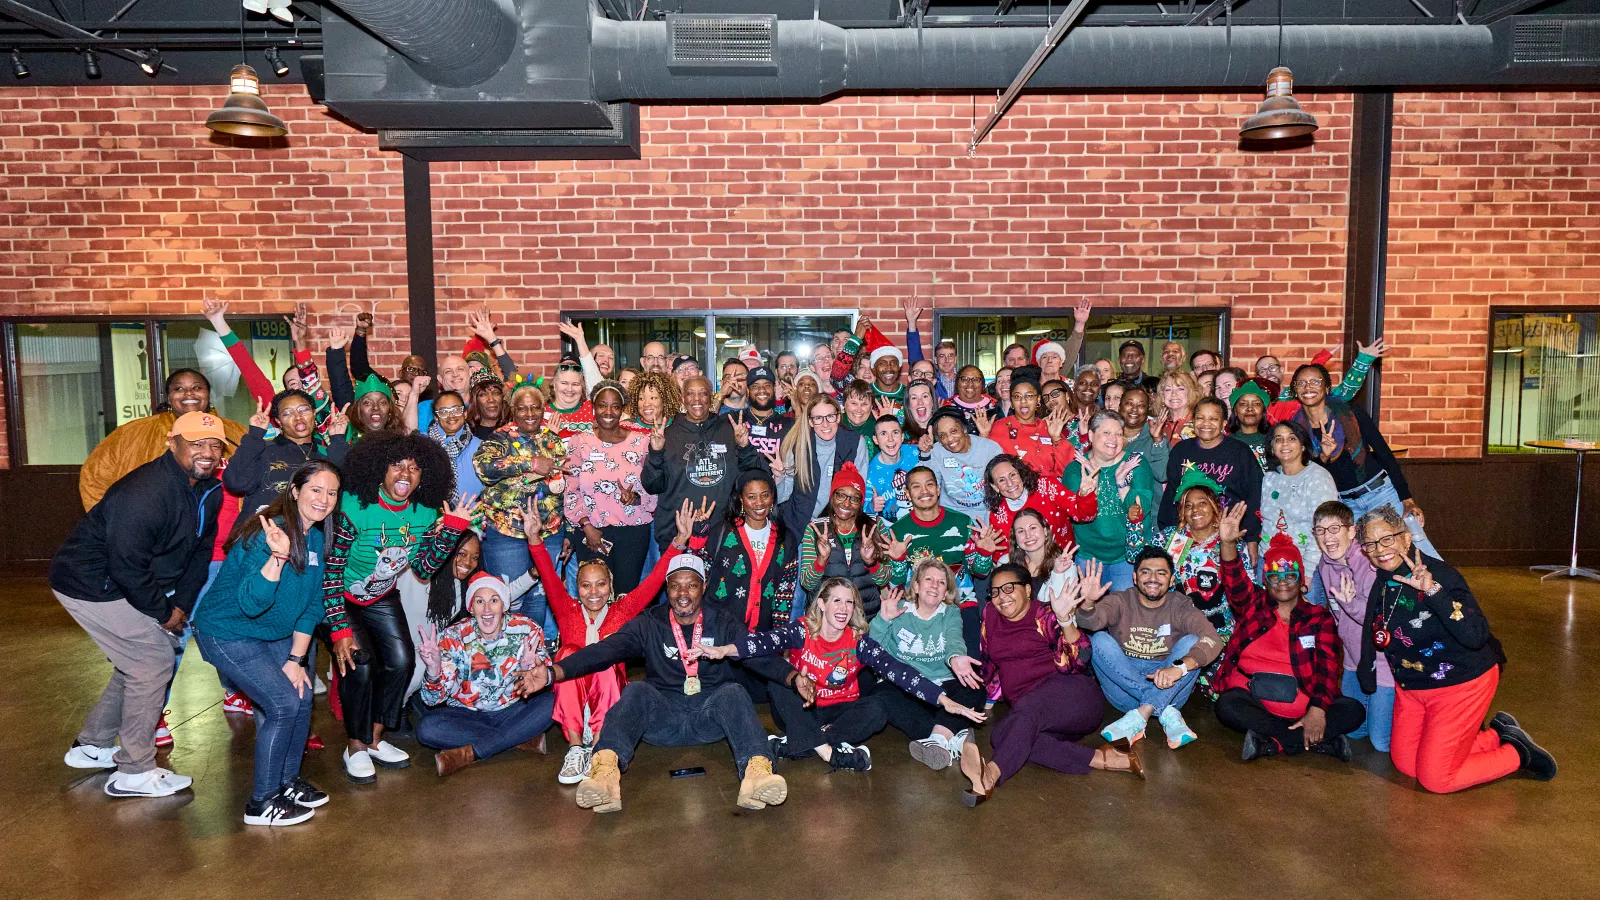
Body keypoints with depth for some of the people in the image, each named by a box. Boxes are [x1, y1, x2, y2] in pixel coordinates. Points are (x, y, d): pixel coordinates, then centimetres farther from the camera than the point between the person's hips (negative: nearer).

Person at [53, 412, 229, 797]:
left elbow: (200, 550, 6)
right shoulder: (146, 492, -30)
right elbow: (127, 566, -29)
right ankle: (134, 773, 2)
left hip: (128, 582, 10)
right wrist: (163, 612, -17)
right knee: (153, 660, -9)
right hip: (90, 583, -10)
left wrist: (182, 604, -3)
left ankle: (90, 746, 35)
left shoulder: (208, 491, -1)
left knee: (141, 659, 17)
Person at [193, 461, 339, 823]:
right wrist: (278, 555, -49)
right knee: (284, 704, -13)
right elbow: (251, 602, -35)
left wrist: (295, 659, 1)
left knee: (302, 696, 3)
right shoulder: (269, 533, -26)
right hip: (227, 632, -8)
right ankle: (262, 803, 2)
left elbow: (311, 604, 6)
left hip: (269, 634, 8)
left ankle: (287, 780, 23)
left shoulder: (315, 538, 0)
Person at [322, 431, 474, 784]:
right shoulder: (355, 507, -27)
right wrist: (339, 629, -28)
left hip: (381, 597, 5)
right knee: (360, 663, -19)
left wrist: (452, 528, -22)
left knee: (401, 661, -4)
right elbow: (331, 569, -25)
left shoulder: (425, 513, -12)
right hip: (339, 598, -5)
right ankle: (355, 748, 2)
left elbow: (425, 569, -10)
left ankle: (374, 739, 16)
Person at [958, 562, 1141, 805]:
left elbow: (1076, 662, -14)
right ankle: (1101, 759, -33)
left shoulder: (1046, 615, 0)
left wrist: (1065, 620, -27)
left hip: (1070, 693, -5)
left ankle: (992, 773, -62)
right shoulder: (990, 616, 16)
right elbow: (988, 664, 26)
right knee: (1001, 736, -29)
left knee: (1028, 709, -37)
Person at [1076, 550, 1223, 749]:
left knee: (1191, 642, -20)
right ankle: (1167, 713, -27)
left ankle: (1139, 716, -29)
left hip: (1168, 688, 0)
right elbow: (1092, 622, -22)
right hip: (1124, 689, 0)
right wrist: (1088, 603, -47)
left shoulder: (1179, 606, -1)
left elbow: (1213, 640, -20)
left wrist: (1179, 667, -38)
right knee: (1099, 640, -22)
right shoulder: (1121, 601, 0)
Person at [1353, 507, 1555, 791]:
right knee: (1406, 764, 13)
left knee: (1435, 778, -4)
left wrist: (1433, 590, -44)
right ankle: (1495, 736, 27)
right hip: (1411, 687, 7)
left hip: (1461, 683, -7)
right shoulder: (1379, 581, -3)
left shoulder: (1439, 573, -24)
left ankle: (1518, 753, 18)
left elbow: (1476, 636, -37)